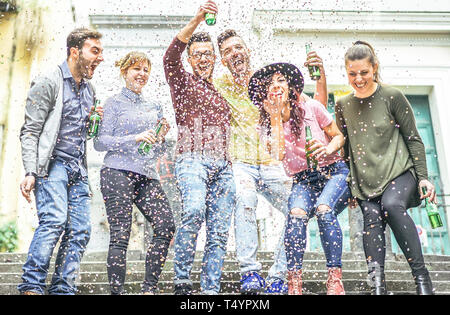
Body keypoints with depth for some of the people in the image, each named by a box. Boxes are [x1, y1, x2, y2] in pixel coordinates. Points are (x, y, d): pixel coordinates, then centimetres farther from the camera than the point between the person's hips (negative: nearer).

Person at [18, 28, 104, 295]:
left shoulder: (89, 89, 20)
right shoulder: (48, 83, -1)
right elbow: (30, 132, -6)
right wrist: (30, 172, -18)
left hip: (78, 169, 7)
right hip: (52, 164, -7)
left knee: (80, 230, -3)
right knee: (54, 220, -23)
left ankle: (63, 289, 3)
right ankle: (32, 287, -17)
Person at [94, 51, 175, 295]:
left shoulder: (154, 107, 22)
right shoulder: (114, 103, 8)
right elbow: (100, 142, -2)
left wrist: (162, 137, 2)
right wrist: (136, 138, -12)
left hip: (147, 175, 5)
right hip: (118, 172, -5)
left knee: (166, 226, -12)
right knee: (121, 235, -9)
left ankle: (149, 288, -3)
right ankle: (116, 291, 0)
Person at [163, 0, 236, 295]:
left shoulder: (222, 93, 27)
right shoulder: (183, 83, 11)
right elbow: (171, 56, -10)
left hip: (223, 166, 6)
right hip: (193, 160, -5)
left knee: (220, 233, -2)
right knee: (194, 209, -32)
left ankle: (210, 290, 2)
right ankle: (182, 281, -22)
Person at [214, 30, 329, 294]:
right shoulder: (217, 87, 10)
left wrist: (320, 73, -4)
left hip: (273, 163, 3)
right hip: (239, 163, -2)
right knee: (245, 198, -35)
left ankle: (278, 278, -3)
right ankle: (250, 272, -28)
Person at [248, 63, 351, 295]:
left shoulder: (310, 107, -2)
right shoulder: (268, 122, 3)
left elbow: (339, 136, 6)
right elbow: (279, 154, -14)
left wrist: (329, 149, -16)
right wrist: (275, 117, -12)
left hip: (334, 172, -1)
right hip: (303, 180, 2)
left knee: (324, 209, -31)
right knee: (296, 213, -30)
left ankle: (335, 278, -23)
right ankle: (294, 281, -27)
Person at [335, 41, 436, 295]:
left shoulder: (392, 97, -3)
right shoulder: (343, 105, 9)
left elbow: (413, 139, 1)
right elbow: (345, 145, 19)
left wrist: (423, 177, -3)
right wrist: (347, 182, 17)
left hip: (399, 171, -3)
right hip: (365, 179, 3)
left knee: (392, 205, -31)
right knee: (372, 219, -19)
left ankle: (421, 275, -22)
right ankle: (377, 285, -24)